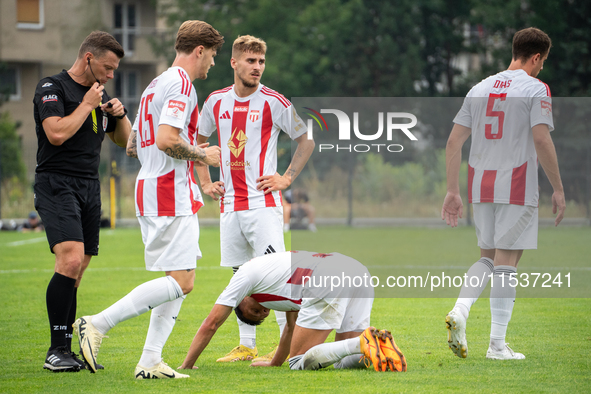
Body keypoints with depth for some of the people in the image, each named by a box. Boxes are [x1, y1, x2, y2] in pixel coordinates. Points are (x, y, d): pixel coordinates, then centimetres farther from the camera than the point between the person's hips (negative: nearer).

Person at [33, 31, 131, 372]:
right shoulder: (52, 88, -5)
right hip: (57, 186, -8)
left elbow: (125, 140, 25)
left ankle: (66, 350, 8)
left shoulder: (100, 93, 18)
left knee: (76, 273, 4)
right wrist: (87, 105, -10)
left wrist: (120, 114, 6)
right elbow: (57, 133, -19)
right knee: (71, 260, -22)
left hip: (90, 188, 8)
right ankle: (57, 351, -20)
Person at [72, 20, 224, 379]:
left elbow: (133, 146, 24)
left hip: (151, 191, 11)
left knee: (182, 280, 10)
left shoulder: (157, 85, 21)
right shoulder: (181, 84, -11)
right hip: (172, 194, -11)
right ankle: (98, 325, -15)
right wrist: (201, 155, -8)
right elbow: (167, 139, -24)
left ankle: (150, 362, 3)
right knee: (180, 282, -12)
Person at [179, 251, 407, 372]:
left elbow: (211, 324, 22)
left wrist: (186, 366, 30)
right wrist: (274, 364, 61)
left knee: (299, 362, 0)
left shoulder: (246, 273, 20)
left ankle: (364, 343, -20)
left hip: (328, 283, -8)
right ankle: (382, 347, -16)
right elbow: (293, 326, 51)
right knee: (345, 363, 14)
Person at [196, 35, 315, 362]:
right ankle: (246, 346, 14)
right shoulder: (216, 101, 8)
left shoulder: (273, 102, -5)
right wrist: (205, 182, 14)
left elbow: (307, 139, 3)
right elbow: (198, 140, 23)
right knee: (240, 274, 8)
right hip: (230, 202, 5)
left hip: (263, 201, -5)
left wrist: (287, 178, -3)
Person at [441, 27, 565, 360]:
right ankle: (498, 344, -2)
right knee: (506, 263, -2)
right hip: (517, 186, -5)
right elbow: (541, 139, -15)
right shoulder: (536, 89, -4)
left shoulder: (480, 89, 13)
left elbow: (454, 141, 10)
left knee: (489, 257, 17)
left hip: (481, 184, 5)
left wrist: (453, 191, 13)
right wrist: (558, 189, -8)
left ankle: (459, 311, -7)